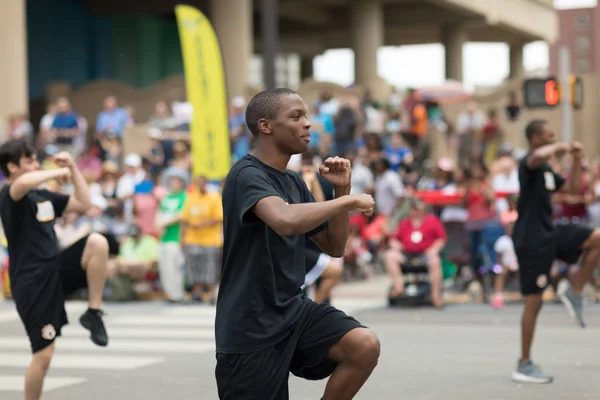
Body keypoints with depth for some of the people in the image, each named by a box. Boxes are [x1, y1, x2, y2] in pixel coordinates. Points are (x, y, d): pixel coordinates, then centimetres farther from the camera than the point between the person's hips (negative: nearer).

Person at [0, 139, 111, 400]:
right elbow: (23, 183, -37)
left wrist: (73, 168, 9)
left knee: (97, 242, -20)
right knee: (44, 355, -6)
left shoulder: (43, 196, 13)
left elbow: (84, 204, 18)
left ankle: (93, 313, -9)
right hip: (31, 283, -6)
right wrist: (58, 172, -21)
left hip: (56, 270, 6)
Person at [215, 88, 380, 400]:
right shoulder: (247, 175, -16)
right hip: (250, 327, -7)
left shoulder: (295, 182, 11)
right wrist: (349, 201, -23)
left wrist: (342, 189, 0)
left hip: (293, 309, 7)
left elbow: (334, 247, 14)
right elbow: (286, 220, -36)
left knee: (365, 346, -16)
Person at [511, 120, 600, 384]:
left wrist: (576, 160, 12)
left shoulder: (547, 171, 15)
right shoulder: (529, 164, -13)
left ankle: (575, 294, 4)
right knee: (534, 301, -5)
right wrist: (557, 147, -22)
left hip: (549, 233, 9)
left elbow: (575, 188, 21)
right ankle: (524, 366, 4)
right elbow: (538, 156, -39)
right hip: (531, 240, -9)